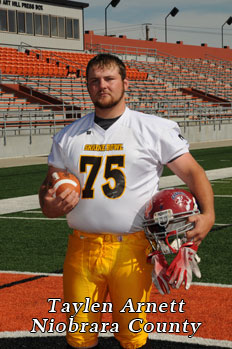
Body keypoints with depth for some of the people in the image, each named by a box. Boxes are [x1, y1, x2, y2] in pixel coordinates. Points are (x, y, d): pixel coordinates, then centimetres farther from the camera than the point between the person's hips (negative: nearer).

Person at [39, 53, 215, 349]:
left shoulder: (156, 129, 2)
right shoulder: (68, 137, 12)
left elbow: (192, 172, 2)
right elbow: (48, 187, 17)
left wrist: (208, 214, -15)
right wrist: (50, 205, -7)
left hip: (132, 249, -3)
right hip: (82, 249, 3)